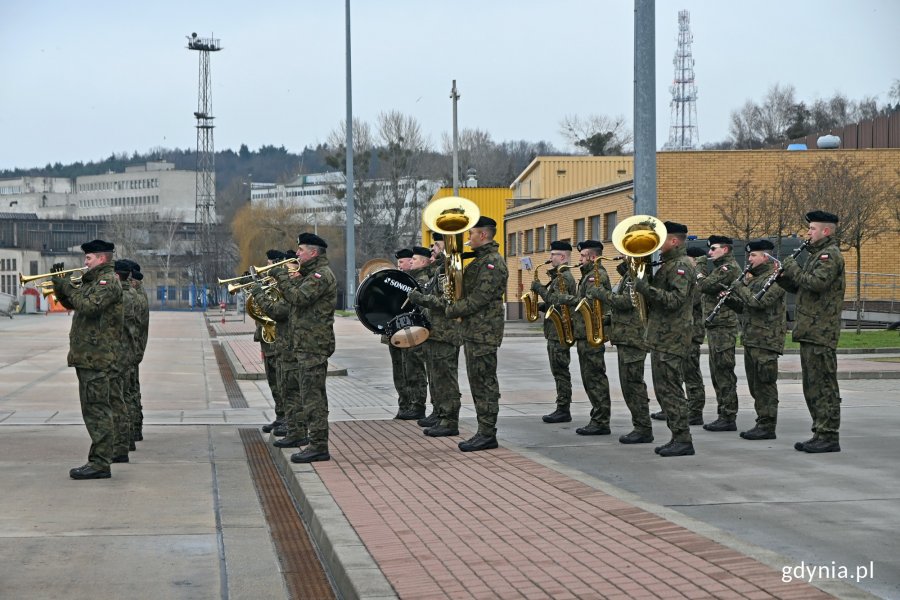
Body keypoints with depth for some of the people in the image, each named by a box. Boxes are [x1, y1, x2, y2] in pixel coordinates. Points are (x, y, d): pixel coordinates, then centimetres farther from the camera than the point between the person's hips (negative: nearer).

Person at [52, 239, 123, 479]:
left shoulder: (109, 281, -10)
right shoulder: (93, 280, 21)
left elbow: (89, 306, -23)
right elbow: (71, 303, 27)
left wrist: (66, 287, -13)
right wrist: (60, 284, 11)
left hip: (97, 355, -10)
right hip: (87, 355, 10)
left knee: (96, 409, -10)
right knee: (93, 409, 13)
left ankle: (100, 464, -9)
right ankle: (98, 461, 18)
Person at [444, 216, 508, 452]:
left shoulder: (492, 262, -14)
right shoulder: (481, 260, 19)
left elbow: (478, 298, -20)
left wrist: (451, 311, -11)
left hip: (484, 332, -10)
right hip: (473, 331, 10)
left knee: (484, 383, -7)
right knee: (478, 383, 12)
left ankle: (487, 435, -4)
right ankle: (484, 432, 16)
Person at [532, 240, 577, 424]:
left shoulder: (564, 277, -14)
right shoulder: (560, 275, 18)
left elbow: (557, 301, -25)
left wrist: (540, 288, -17)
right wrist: (542, 305, 10)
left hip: (559, 331, -11)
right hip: (556, 330, 11)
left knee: (560, 370, -8)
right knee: (559, 370, 11)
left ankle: (563, 411, -6)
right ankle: (562, 409, 14)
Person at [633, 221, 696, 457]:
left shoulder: (681, 265, -13)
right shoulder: (669, 264, 19)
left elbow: (675, 299, -24)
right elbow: (658, 294, 23)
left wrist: (647, 289, -26)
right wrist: (643, 283, 9)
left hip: (671, 339, -10)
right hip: (662, 338, 11)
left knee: (670, 389, -9)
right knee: (664, 389, 12)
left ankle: (683, 440, -7)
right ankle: (678, 437, 16)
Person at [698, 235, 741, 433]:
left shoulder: (729, 268, -11)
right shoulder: (720, 267, 21)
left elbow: (706, 286, -20)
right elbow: (707, 288, 13)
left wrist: (699, 276, -1)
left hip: (723, 327, -10)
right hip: (715, 327, 10)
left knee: (724, 373, -9)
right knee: (717, 374, 13)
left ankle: (728, 418, -7)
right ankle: (723, 414, 18)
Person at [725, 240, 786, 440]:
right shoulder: (754, 277, 19)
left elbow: (760, 301, -23)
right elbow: (745, 307, 22)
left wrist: (740, 288, -12)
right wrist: (730, 299, 4)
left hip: (766, 340, -9)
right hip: (751, 339, 9)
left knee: (764, 384, -7)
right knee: (755, 385, 12)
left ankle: (767, 427, -4)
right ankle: (762, 423, 18)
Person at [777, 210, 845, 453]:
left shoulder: (830, 254, -10)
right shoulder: (817, 255, 22)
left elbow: (816, 283, -25)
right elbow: (801, 288, 24)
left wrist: (793, 269, -12)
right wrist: (783, 276, 7)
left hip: (821, 332, -10)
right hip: (810, 331, 10)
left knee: (824, 385, -8)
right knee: (812, 386, 13)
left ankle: (829, 437, -6)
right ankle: (820, 433, 18)